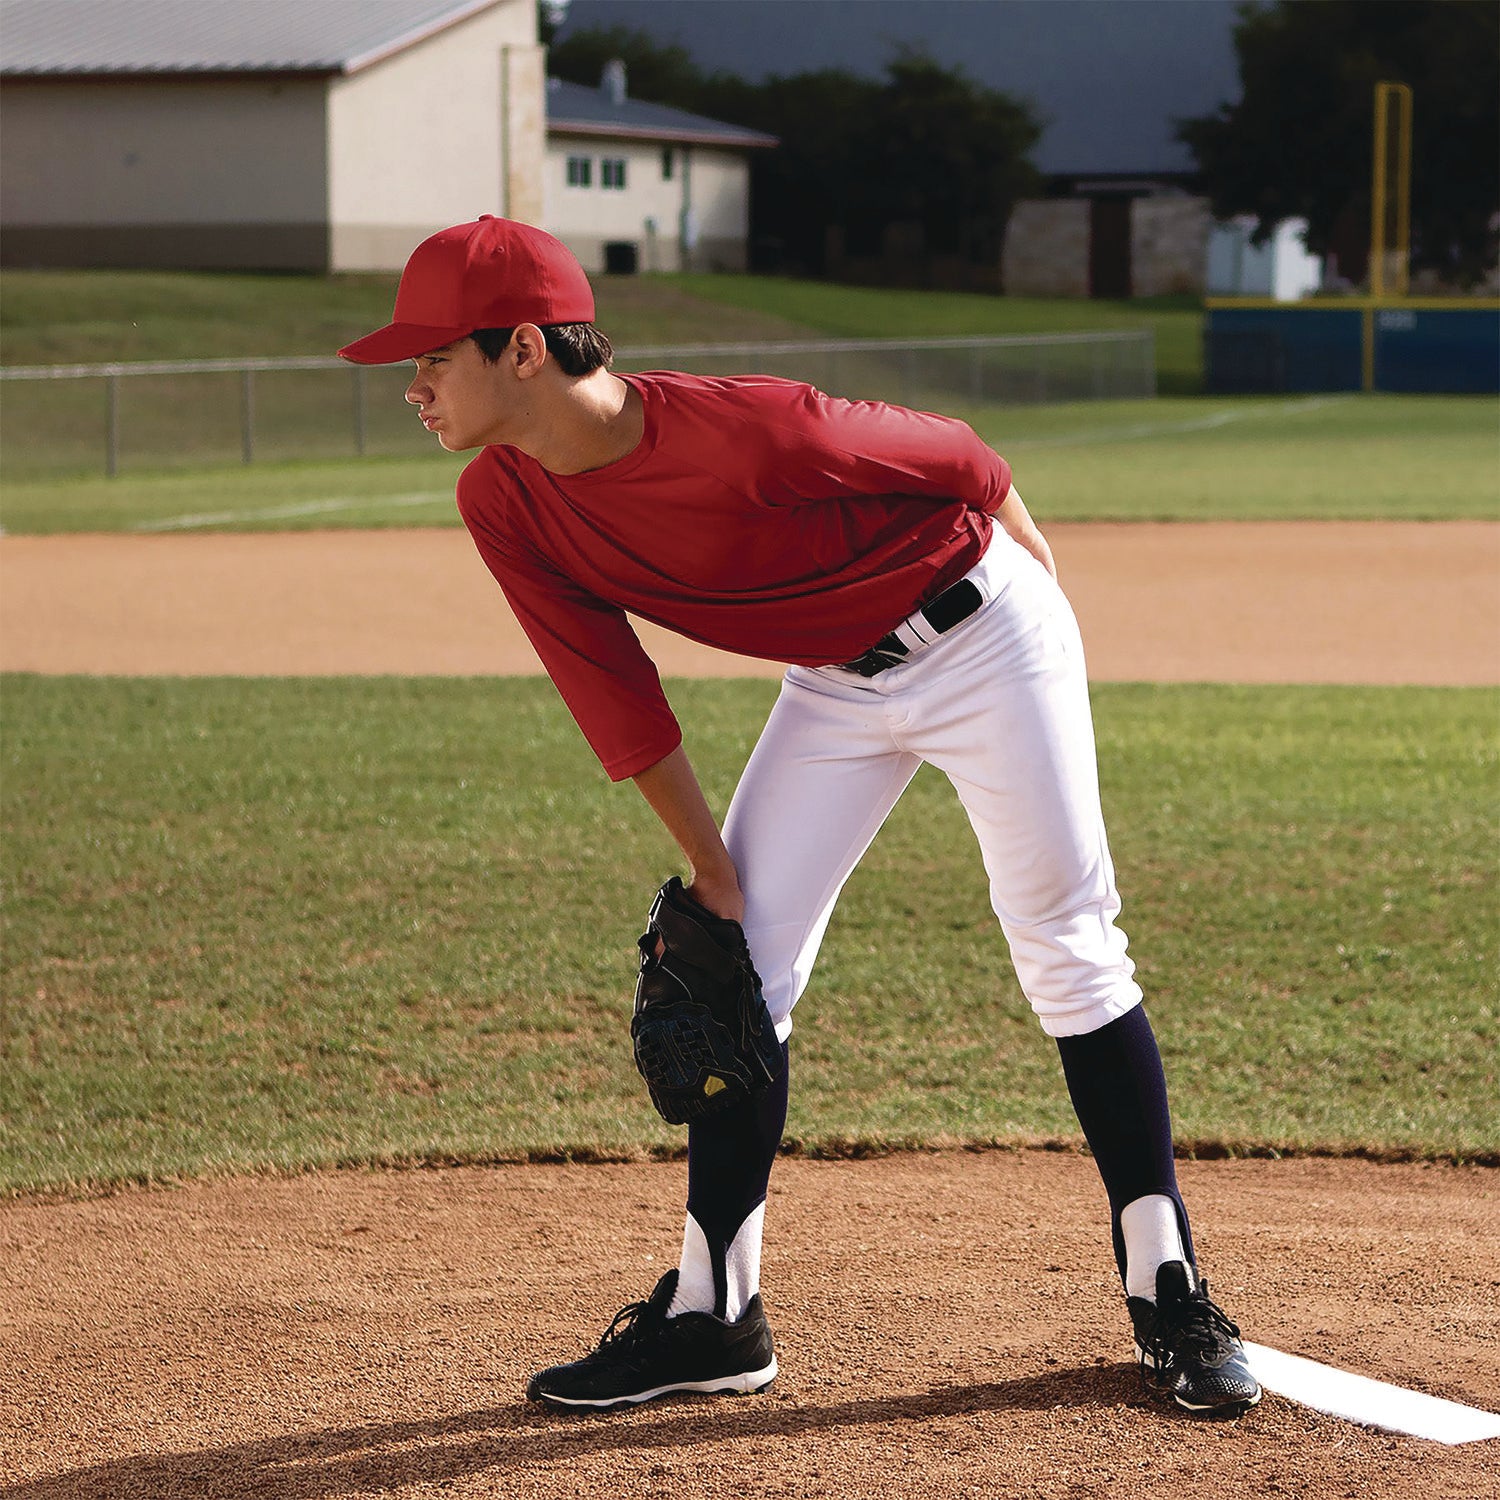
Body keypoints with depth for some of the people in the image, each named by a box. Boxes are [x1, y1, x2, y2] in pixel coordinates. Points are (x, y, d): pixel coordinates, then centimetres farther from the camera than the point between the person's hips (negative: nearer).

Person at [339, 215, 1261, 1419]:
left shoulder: (744, 430, -34)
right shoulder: (505, 504, -14)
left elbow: (950, 459, -17)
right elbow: (613, 688, -3)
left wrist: (1031, 559, 2)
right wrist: (707, 861, -3)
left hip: (983, 632, -6)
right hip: (834, 681, 6)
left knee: (1069, 952, -4)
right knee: (738, 960, 0)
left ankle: (1169, 1298, 6)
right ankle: (712, 1316, 8)